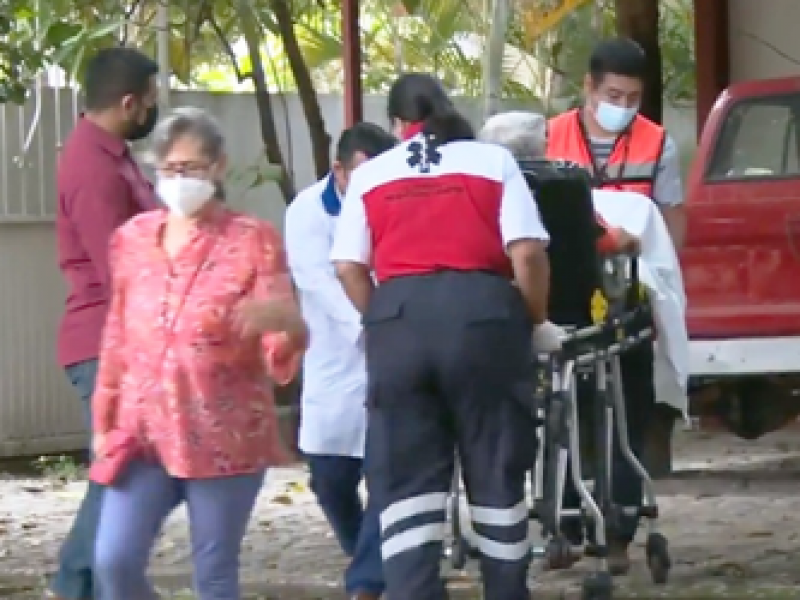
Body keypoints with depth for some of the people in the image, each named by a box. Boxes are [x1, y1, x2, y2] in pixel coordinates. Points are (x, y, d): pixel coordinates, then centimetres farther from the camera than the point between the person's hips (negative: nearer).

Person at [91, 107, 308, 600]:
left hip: (225, 435, -3)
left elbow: (280, 347, -10)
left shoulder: (254, 240, -3)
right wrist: (105, 421, 14)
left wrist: (286, 325, -33)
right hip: (145, 430, 3)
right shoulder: (133, 239, 9)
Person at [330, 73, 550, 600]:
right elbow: (527, 252, 0)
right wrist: (535, 316, 13)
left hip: (398, 315, 1)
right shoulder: (493, 160, 10)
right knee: (497, 469, 12)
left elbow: (349, 266, 7)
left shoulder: (370, 174, 15)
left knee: (404, 480, 4)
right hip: (481, 312, -1)